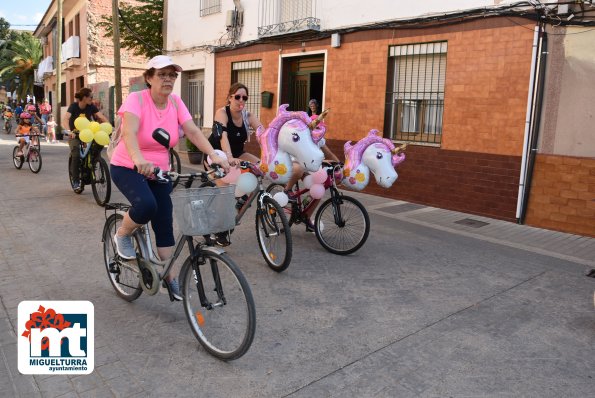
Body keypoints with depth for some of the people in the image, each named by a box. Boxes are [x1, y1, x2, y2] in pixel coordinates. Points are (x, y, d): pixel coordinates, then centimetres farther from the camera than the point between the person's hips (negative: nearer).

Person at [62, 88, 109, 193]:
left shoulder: (91, 107, -7)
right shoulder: (74, 106, -17)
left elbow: (102, 117, -17)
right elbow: (65, 118, -32)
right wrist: (69, 131, -50)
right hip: (74, 134, -3)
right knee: (76, 155, -23)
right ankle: (76, 182, -9)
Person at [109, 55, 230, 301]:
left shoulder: (175, 102, -4)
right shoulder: (136, 99, -19)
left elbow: (192, 131, -16)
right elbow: (129, 132, -36)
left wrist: (214, 156, -33)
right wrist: (138, 159, -56)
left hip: (158, 171, 5)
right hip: (128, 168, -4)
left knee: (164, 224, 1)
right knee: (146, 204, -32)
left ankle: (169, 277, 15)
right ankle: (122, 235, 1)